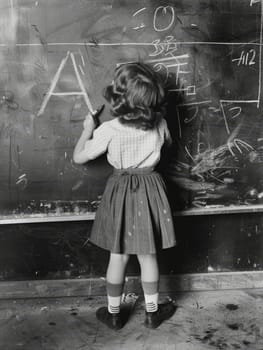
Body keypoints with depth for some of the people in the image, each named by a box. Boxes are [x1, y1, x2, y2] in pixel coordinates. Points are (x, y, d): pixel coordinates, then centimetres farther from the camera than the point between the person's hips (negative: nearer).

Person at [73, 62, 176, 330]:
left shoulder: (108, 130, -18)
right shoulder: (159, 125, -9)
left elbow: (78, 157, -8)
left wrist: (88, 129, 6)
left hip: (120, 191, -1)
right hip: (150, 190, 2)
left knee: (118, 257, 12)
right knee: (148, 256, 14)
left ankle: (113, 313, 27)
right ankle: (152, 312, 29)